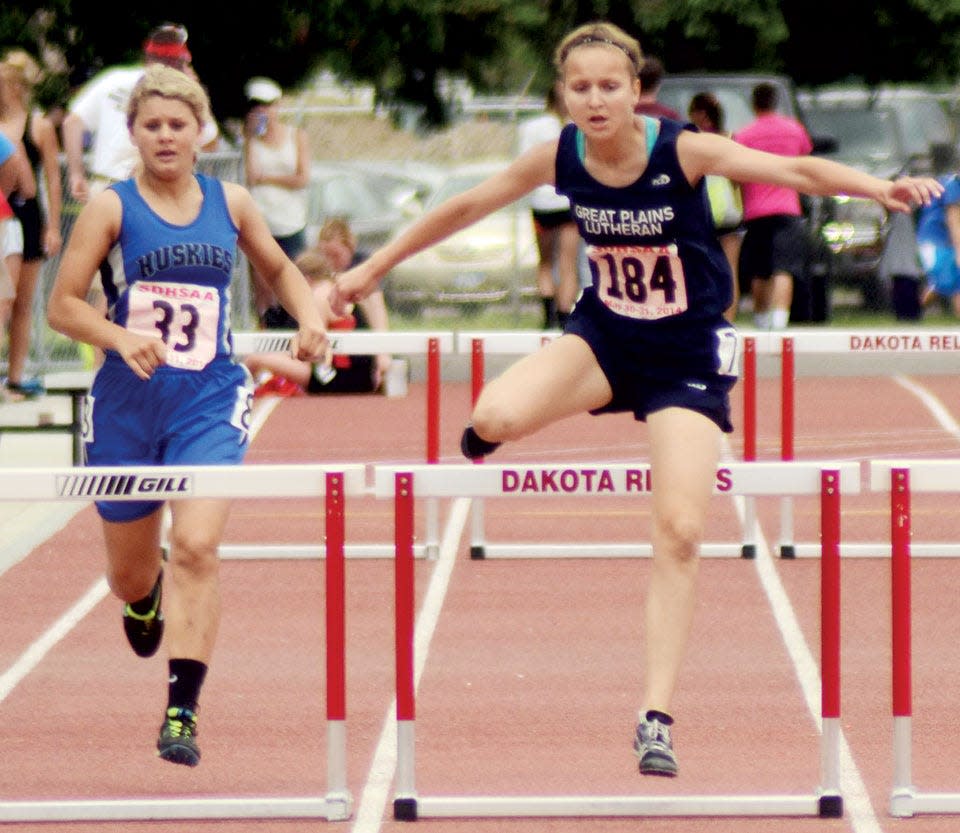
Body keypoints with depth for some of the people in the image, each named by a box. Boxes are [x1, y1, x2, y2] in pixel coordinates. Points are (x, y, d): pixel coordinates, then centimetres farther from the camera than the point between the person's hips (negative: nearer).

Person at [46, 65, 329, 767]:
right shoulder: (112, 207, -3)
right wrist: (121, 337, -21)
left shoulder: (230, 203, 5)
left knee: (197, 546, -21)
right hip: (128, 403, 0)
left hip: (210, 401, 0)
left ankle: (183, 711, -20)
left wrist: (310, 314, 4)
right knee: (132, 573, 13)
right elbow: (63, 305, -4)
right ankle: (145, 597, 53)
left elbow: (278, 267, 23)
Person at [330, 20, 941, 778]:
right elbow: (466, 208, 4)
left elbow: (795, 172, -30)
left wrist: (883, 189, -47)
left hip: (687, 354, -2)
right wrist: (373, 269, 11)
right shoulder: (559, 159, -11)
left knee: (680, 531, -10)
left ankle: (656, 718, -1)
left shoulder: (683, 152, -21)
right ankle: (475, 448, 11)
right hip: (605, 335, 2)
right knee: (497, 415, -29)